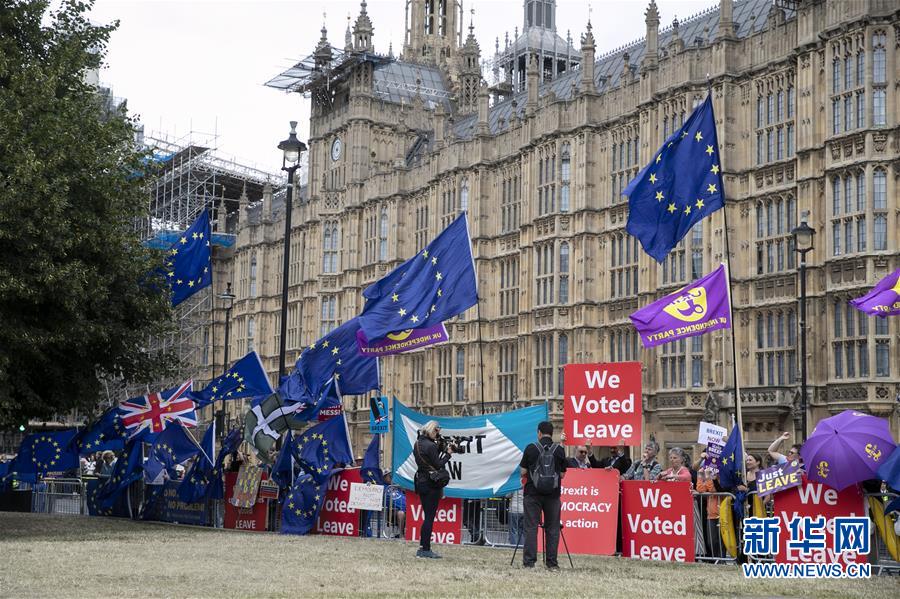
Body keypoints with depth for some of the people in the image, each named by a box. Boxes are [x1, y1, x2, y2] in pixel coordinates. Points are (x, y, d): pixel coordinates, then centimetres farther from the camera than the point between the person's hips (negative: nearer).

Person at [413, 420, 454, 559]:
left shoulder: (418, 443, 11)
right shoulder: (430, 446, -16)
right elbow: (438, 465, -15)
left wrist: (441, 448, 5)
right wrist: (448, 454, -3)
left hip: (421, 483, 8)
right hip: (432, 484, -8)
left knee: (427, 516, 13)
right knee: (429, 517, -3)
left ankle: (422, 548, 14)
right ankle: (426, 549, -1)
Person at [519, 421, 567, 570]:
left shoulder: (531, 448, -3)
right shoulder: (559, 450, 0)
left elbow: (523, 471, 0)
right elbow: (562, 474, 5)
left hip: (533, 493, -1)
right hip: (553, 494, 1)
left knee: (531, 527, 3)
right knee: (552, 529, 6)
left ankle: (529, 562, 0)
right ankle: (552, 563, 6)